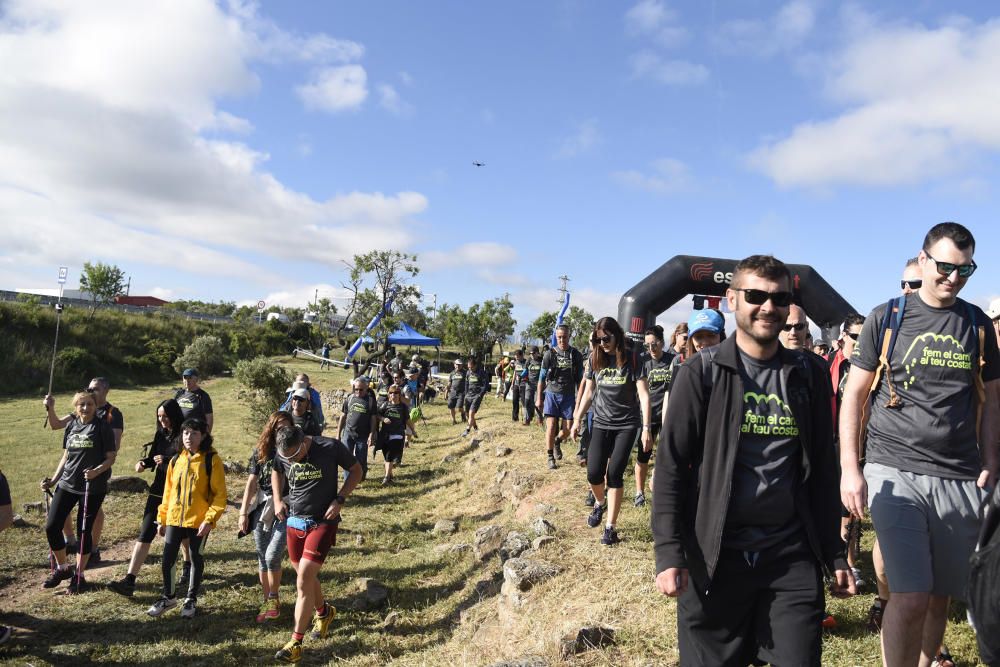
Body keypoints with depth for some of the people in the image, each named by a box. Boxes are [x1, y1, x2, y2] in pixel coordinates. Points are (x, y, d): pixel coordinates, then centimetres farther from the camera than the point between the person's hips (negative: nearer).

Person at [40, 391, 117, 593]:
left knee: (84, 531, 2)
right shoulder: (71, 426, 8)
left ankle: (79, 575, 19)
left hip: (93, 487, -5)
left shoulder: (103, 427, -7)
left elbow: (111, 457, -8)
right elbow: (66, 456, 16)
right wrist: (53, 479, 11)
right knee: (51, 526, 2)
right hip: (67, 484, 5)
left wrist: (96, 471, -24)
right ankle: (62, 568, 24)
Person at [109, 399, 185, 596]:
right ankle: (129, 580, -4)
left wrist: (167, 461, -25)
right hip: (158, 490, 5)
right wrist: (143, 463, -5)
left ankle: (189, 565, 38)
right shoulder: (160, 434, 7)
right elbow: (154, 458, 16)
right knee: (145, 533, -2)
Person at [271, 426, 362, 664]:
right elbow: (276, 472, 17)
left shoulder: (331, 448, -19)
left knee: (303, 580, -12)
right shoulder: (282, 454, -6)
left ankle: (296, 643, -1)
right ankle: (323, 612, 44)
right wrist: (277, 500, 2)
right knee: (305, 576, 16)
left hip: (323, 522, -5)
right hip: (294, 521, 5)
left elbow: (356, 470, -5)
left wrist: (340, 499, -15)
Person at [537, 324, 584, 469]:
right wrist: (539, 398, 2)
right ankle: (550, 458, 7)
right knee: (551, 426, -7)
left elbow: (580, 379, 7)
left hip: (568, 396, 1)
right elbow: (542, 377, 3)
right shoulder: (549, 354, -2)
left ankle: (557, 442, 35)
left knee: (567, 429, 2)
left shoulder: (576, 355, 1)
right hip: (551, 394, -1)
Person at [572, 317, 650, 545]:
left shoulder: (631, 360, -9)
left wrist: (646, 428, -17)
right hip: (601, 424, 3)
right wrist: (578, 419, 12)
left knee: (614, 474, -6)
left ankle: (610, 527, 6)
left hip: (627, 425, -3)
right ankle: (600, 502, 28)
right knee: (594, 473, -6)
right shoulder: (596, 360, 2)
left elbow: (644, 395, -11)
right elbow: (588, 392, 13)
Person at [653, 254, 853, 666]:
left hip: (793, 555, 3)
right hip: (713, 557, -2)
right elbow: (671, 467, -7)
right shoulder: (702, 373, -4)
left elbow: (822, 470, 12)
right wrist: (669, 553, -13)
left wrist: (834, 555, 10)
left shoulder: (810, 375, 7)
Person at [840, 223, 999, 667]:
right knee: (911, 596, -10)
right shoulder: (887, 318, 0)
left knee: (941, 596, 11)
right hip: (895, 472, -3)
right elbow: (853, 395, 1)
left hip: (961, 479, 4)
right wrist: (849, 467, -6)